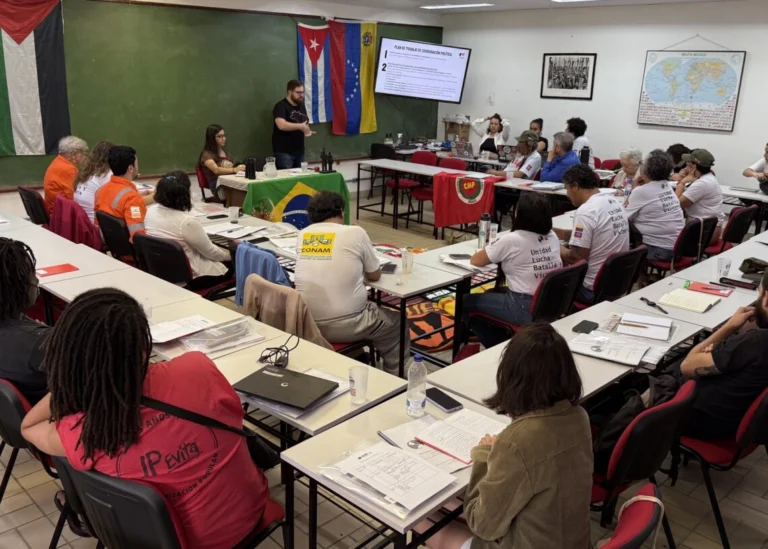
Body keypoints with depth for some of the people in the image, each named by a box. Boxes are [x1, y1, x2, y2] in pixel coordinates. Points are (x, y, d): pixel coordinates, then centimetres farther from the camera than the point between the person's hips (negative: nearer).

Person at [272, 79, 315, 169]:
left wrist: (307, 130, 0)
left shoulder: (301, 106, 15)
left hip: (299, 151, 7)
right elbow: (281, 125, -26)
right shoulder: (281, 106, -10)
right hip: (284, 152, -7)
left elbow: (305, 123, 24)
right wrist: (301, 126, -20)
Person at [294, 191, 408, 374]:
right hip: (346, 326, -5)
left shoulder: (303, 235, 3)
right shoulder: (355, 233, -7)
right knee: (396, 323, 22)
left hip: (307, 325, 5)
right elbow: (374, 275, 5)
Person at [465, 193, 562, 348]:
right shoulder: (552, 237, 2)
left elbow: (475, 260, -6)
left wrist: (495, 252, 12)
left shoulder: (512, 240, -17)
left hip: (526, 310, -8)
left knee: (467, 302, 12)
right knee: (493, 294, 29)